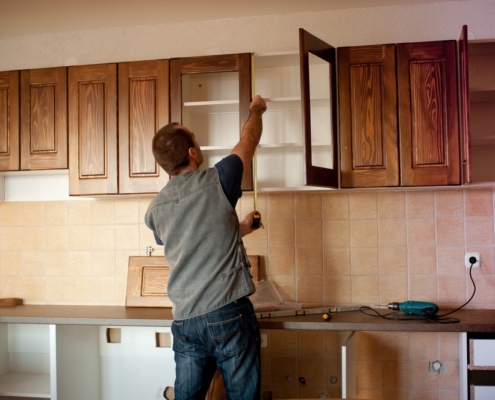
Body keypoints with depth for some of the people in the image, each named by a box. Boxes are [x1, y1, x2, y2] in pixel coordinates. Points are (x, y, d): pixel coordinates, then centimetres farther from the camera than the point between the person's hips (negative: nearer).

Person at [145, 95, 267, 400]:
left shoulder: (155, 210, 7)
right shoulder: (216, 182, -8)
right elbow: (249, 140, 10)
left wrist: (238, 230, 33)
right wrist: (257, 110, 29)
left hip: (185, 320, 5)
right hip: (228, 314, -4)